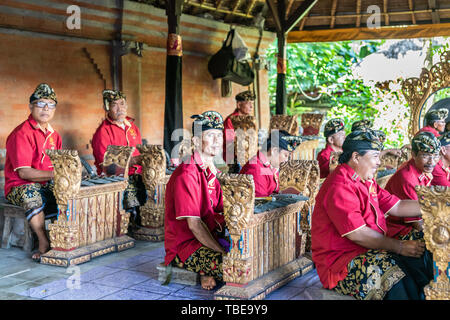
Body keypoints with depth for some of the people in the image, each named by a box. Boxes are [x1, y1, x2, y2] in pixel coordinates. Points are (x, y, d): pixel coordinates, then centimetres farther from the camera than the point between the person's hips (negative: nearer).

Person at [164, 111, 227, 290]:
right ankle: (206, 274, -2)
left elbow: (220, 214, 10)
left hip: (208, 237, 9)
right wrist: (222, 251, -20)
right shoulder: (186, 174, -17)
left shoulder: (211, 171, 13)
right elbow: (194, 224, -21)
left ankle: (208, 274, 3)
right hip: (184, 246, -9)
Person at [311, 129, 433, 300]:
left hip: (369, 250, 9)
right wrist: (400, 247, -18)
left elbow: (397, 206, 13)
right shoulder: (339, 187, -18)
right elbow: (358, 234, -22)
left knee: (421, 258, -7)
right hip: (340, 263, -9)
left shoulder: (366, 182, 15)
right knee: (396, 274, -30)